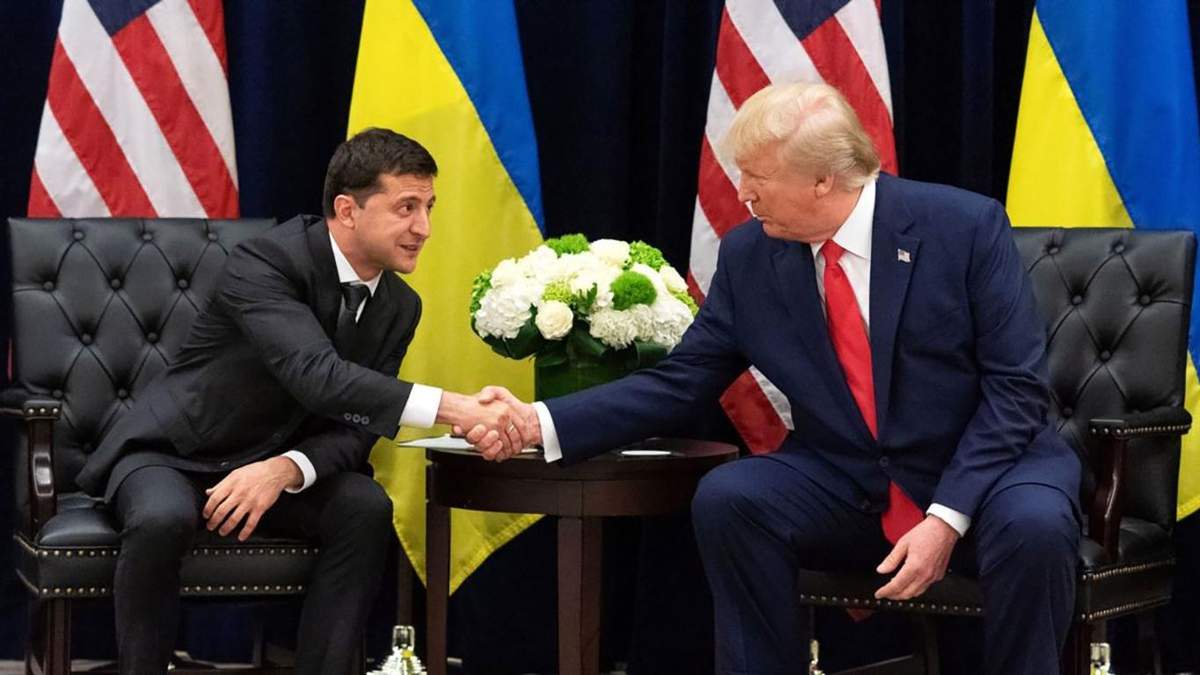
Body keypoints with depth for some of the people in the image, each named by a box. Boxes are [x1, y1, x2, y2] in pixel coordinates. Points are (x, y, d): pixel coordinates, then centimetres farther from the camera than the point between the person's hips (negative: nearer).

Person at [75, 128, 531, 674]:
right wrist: (453, 408, -48)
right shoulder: (265, 262, -24)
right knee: (163, 520, -37)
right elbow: (318, 377, -39)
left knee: (366, 507, -24)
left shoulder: (399, 307, -2)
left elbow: (354, 426, -4)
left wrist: (284, 470, -27)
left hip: (278, 466, 5)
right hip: (174, 453, -5)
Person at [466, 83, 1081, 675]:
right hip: (846, 491, 3)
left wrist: (948, 518, -23)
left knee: (1033, 525, -35)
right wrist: (541, 422, -9)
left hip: (980, 475, -3)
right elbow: (681, 383, 3)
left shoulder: (967, 226, -13)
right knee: (725, 497, -24)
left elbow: (1017, 387, -13)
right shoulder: (748, 256, -1)